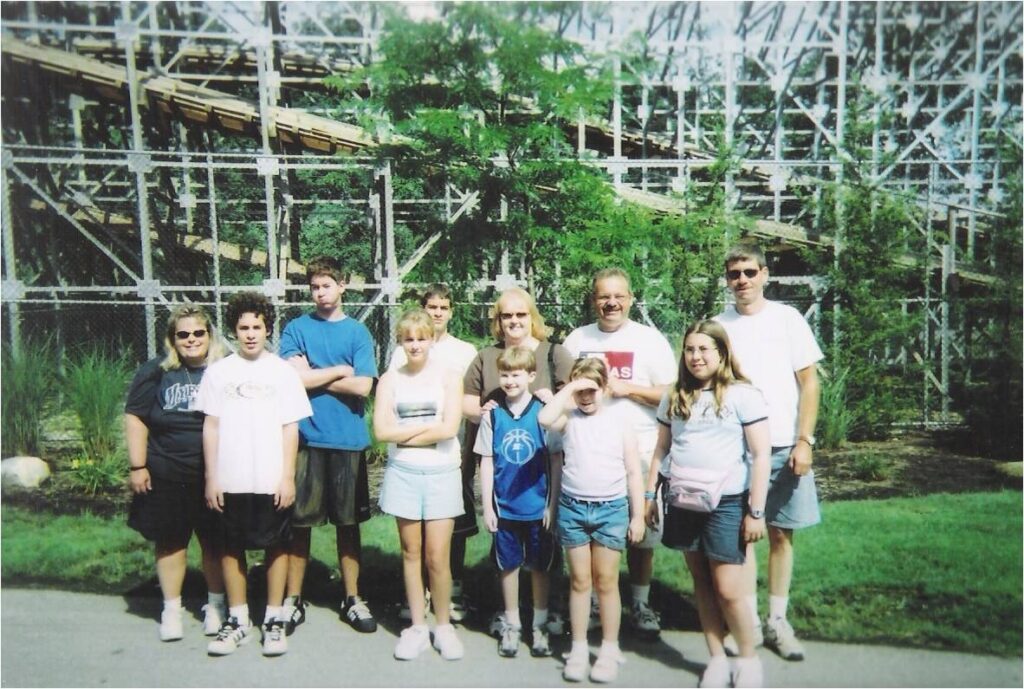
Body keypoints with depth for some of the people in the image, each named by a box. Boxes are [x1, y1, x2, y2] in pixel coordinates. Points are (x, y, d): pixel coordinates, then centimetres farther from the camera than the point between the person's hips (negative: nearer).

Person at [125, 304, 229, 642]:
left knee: (215, 541, 10)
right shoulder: (156, 372, 0)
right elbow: (136, 419, 2)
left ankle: (216, 604, 27)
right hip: (167, 477, 0)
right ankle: (171, 609, 26)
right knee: (170, 541, 11)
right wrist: (137, 467, -2)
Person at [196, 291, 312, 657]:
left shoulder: (282, 371, 0)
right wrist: (211, 478, 2)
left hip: (272, 481, -1)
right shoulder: (218, 372, 3)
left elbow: (290, 428, 0)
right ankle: (237, 620, 25)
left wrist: (288, 477, -5)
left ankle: (274, 619, 20)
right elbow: (210, 426, 5)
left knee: (276, 546, 7)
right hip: (230, 481, 2)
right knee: (231, 548, 10)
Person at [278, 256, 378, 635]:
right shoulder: (296, 329, 4)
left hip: (348, 438, 1)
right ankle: (293, 600, 21)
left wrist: (313, 376, -6)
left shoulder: (358, 331, 4)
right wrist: (340, 370, -5)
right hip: (305, 437, 0)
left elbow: (362, 387, -7)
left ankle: (352, 598, 23)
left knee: (348, 522, 10)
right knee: (299, 522, 6)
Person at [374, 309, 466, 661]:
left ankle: (444, 625, 19)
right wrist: (429, 426, -9)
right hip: (402, 474, 2)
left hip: (442, 474, -1)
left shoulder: (448, 377, -1)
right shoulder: (390, 379, 4)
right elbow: (381, 430, -7)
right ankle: (417, 626, 22)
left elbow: (449, 428, -12)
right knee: (411, 552, 9)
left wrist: (405, 436, -8)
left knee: (437, 556, 0)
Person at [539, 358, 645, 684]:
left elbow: (633, 471, 1)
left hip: (611, 509, -1)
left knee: (606, 581, 8)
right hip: (573, 508, 1)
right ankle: (578, 648, 22)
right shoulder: (569, 418, 1)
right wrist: (568, 388, -14)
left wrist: (637, 515, -1)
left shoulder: (619, 419, 0)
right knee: (580, 581, 11)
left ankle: (610, 649, 21)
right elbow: (545, 418, -23)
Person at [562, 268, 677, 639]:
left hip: (638, 450, -2)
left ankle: (640, 604, 23)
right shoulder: (577, 339, 10)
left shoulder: (650, 339, 1)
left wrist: (627, 388, -13)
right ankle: (591, 604, 23)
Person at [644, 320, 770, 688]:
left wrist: (756, 511, -10)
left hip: (726, 504, -4)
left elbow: (761, 456, -7)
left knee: (728, 591, -2)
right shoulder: (675, 397, 8)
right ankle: (717, 659, 26)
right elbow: (661, 450, 14)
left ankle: (749, 659, 21)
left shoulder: (743, 394, -6)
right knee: (701, 584, 12)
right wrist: (650, 495, 10)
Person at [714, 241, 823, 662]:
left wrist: (804, 441, -6)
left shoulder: (787, 318, 2)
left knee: (781, 532, 6)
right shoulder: (718, 326, 5)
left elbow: (809, 382, 2)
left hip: (784, 445, 0)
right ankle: (749, 621, 17)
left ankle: (778, 621, 20)